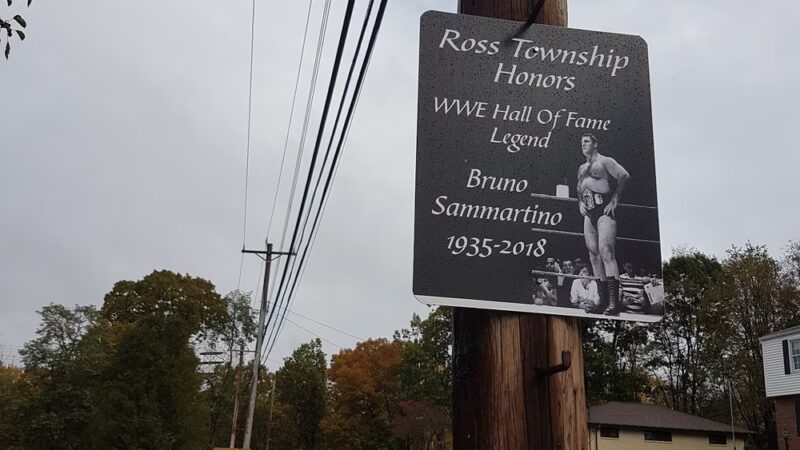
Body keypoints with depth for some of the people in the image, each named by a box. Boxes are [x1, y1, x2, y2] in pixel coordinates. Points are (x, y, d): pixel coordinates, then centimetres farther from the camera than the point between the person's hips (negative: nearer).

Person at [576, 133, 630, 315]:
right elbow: (579, 189, 33)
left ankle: (614, 304, -22)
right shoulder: (582, 168, 24)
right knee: (594, 256, 3)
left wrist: (614, 200, -16)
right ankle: (603, 302, 7)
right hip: (589, 213, 8)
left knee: (606, 253, -18)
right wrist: (580, 203, 12)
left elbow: (624, 176, -12)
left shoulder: (605, 161, 1)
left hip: (604, 211, -8)